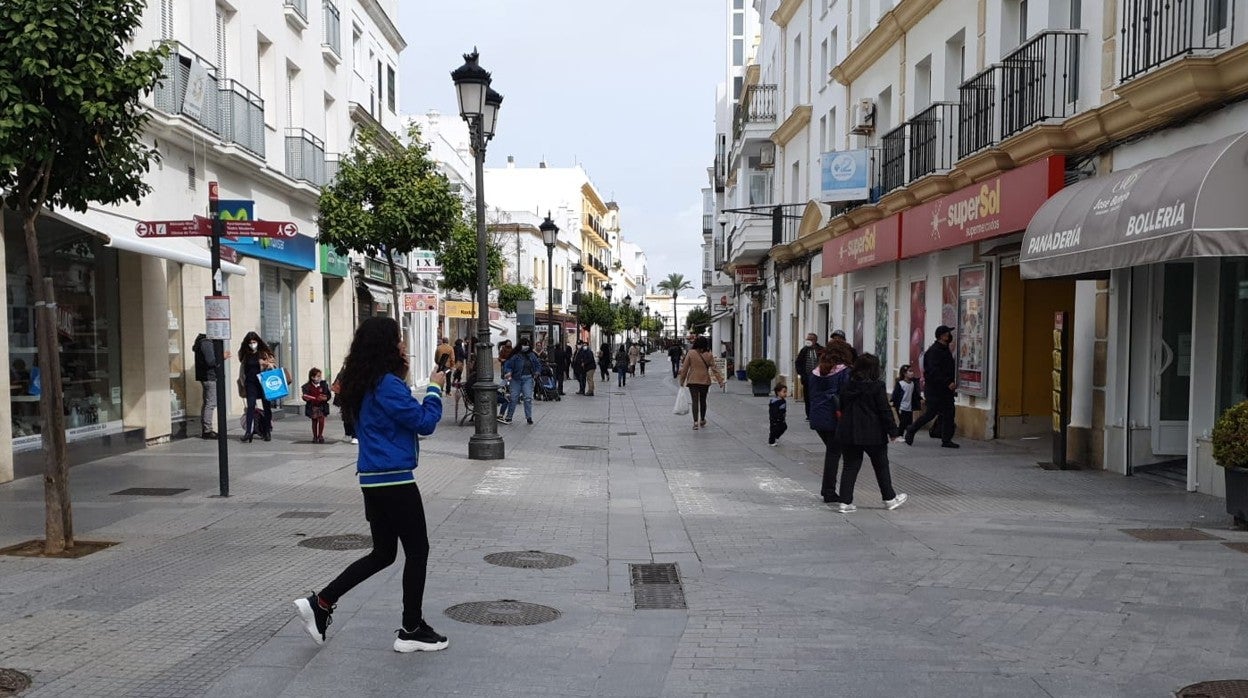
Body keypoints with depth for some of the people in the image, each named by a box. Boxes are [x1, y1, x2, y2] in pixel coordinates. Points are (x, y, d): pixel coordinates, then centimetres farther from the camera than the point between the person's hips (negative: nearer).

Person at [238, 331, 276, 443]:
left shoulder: (265, 353, 0)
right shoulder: (245, 355, 8)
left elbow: (274, 364, 3)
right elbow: (243, 370, 17)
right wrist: (243, 383, 15)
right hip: (250, 383, 1)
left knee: (266, 406, 4)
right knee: (250, 406, -9)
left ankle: (267, 431, 12)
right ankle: (248, 431, -13)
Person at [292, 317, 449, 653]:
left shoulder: (366, 385, 11)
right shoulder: (388, 385, -17)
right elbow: (424, 422, -14)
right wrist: (435, 389, -1)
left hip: (373, 480, 9)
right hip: (395, 480, -9)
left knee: (382, 553, 18)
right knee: (417, 551, 4)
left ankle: (319, 603, 15)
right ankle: (411, 631, 12)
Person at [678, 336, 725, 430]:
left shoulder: (690, 353, -6)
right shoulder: (709, 355, -3)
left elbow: (684, 368, -3)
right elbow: (714, 368, -3)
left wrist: (682, 380, 7)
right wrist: (720, 380, 0)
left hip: (692, 381, -2)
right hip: (705, 381, 2)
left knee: (695, 401, -3)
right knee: (703, 401, 17)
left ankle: (695, 422, -17)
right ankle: (702, 420, 29)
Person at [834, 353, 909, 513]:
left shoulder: (847, 386, 5)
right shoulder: (877, 386, -11)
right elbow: (885, 411, -10)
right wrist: (892, 431, -3)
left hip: (848, 433, 4)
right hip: (873, 434, -4)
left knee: (850, 466, 7)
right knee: (881, 466, 12)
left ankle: (845, 502, 2)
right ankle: (890, 498, 24)